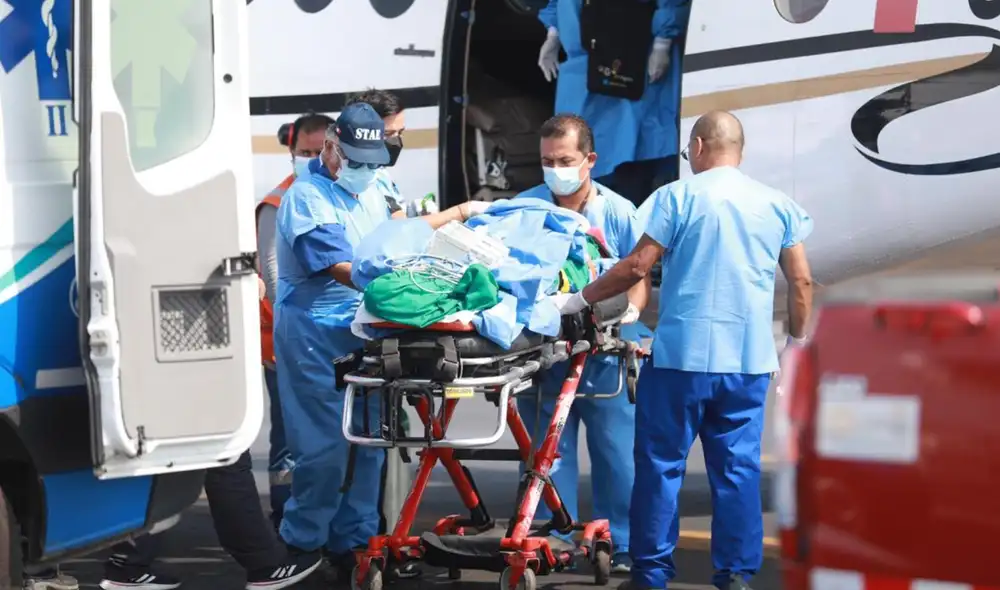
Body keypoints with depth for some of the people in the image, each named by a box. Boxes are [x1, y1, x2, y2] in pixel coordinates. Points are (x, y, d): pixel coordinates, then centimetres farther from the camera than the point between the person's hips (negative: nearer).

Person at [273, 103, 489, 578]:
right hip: (315, 337, -8)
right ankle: (302, 548, 6)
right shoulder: (307, 197, -14)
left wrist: (458, 213, 28)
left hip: (363, 333, 8)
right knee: (325, 446, -7)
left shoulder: (370, 190, 14)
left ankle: (353, 539, 20)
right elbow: (343, 270, -23)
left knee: (367, 441, 9)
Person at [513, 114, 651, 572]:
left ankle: (622, 546, 13)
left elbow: (638, 280, 3)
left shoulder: (618, 212, 1)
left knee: (617, 455, 3)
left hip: (604, 351, -1)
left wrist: (628, 312, -17)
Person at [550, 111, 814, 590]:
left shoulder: (678, 196, -2)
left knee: (661, 465, 4)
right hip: (749, 361, 4)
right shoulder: (778, 206, 9)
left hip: (683, 354, -3)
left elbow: (637, 267, -6)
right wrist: (796, 341, 20)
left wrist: (581, 299, 4)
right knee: (738, 469, 7)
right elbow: (801, 283, 9)